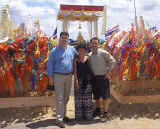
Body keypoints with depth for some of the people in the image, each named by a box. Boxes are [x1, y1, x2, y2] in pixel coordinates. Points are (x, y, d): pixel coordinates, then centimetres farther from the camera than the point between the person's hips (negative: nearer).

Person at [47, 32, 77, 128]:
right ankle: (59, 119, 3)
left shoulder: (72, 49, 6)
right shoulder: (54, 51, -3)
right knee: (59, 98, -3)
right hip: (58, 76, -4)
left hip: (69, 76, 5)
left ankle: (64, 115, 29)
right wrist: (51, 77, -6)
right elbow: (50, 64, -2)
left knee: (66, 97, 14)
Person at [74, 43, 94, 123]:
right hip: (79, 80, -1)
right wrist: (76, 80, -13)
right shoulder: (76, 60, 1)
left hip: (88, 80, 1)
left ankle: (88, 115, 15)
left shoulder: (88, 58, 6)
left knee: (88, 98, 5)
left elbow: (91, 68, 10)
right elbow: (75, 71, -3)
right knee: (79, 98, 2)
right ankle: (79, 116, 13)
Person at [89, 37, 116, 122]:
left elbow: (112, 61, -9)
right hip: (94, 78, 5)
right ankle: (98, 110, 35)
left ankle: (105, 113, 13)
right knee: (96, 96, 17)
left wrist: (108, 72, -10)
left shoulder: (103, 53, -10)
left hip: (103, 77, -5)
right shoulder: (89, 55, 6)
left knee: (105, 96, 2)